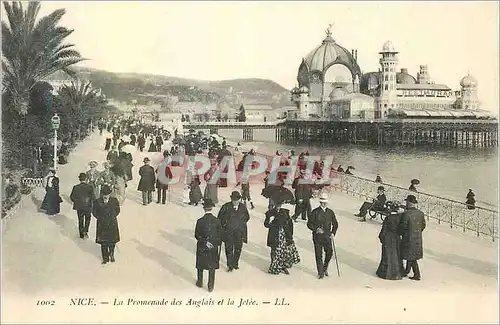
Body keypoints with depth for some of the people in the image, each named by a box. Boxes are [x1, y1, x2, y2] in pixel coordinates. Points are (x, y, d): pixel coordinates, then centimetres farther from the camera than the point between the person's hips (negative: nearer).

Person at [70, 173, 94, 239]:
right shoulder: (90, 187, -18)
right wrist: (97, 199, 4)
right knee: (87, 219, 23)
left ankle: (81, 234, 26)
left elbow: (72, 197, -7)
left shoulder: (76, 187, -13)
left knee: (80, 221, 17)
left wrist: (76, 201, 12)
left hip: (79, 207, 1)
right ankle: (86, 231, 11)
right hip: (88, 207, -1)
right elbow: (93, 198, -17)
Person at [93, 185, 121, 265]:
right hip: (102, 225, -1)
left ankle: (111, 254, 39)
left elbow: (117, 210, 6)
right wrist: (100, 218, -5)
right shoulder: (98, 202, -10)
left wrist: (112, 217, -1)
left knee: (112, 241, 13)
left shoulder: (114, 201, -7)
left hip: (112, 224, 1)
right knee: (103, 243, 9)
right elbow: (94, 212, 0)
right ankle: (105, 258, 25)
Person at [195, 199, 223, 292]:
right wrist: (218, 245, 6)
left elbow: (197, 235, -13)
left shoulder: (200, 221, -16)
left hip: (201, 247, 0)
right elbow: (220, 235, -5)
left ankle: (200, 282, 36)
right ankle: (211, 286, 18)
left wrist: (204, 242, -5)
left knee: (200, 265, 20)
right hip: (214, 247, 1)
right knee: (212, 267, 12)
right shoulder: (217, 221, -12)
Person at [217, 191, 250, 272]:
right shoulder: (226, 207, -9)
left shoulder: (242, 207, 2)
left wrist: (242, 223, 7)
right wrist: (225, 225, -4)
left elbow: (247, 217, 18)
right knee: (229, 249, 1)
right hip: (228, 232, -3)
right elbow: (220, 218, 1)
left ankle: (235, 263, 28)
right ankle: (230, 265, 14)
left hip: (240, 232, 3)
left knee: (238, 248, 10)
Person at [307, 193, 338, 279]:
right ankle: (320, 273, 12)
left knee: (329, 252, -7)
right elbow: (309, 224, -2)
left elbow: (335, 224, 15)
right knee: (319, 255, 1)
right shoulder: (315, 212, -2)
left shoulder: (330, 212, 8)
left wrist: (333, 233, 0)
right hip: (317, 236, -2)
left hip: (327, 236, 2)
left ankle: (325, 268, 20)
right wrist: (316, 229, -19)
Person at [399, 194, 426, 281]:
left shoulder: (406, 214, -20)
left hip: (409, 239, -7)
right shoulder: (420, 213, 2)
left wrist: (400, 233, 2)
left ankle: (417, 275, 10)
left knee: (411, 257, 5)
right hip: (418, 239, 7)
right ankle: (407, 271, 31)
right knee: (410, 255, 19)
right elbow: (423, 225, 10)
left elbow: (403, 226, -17)